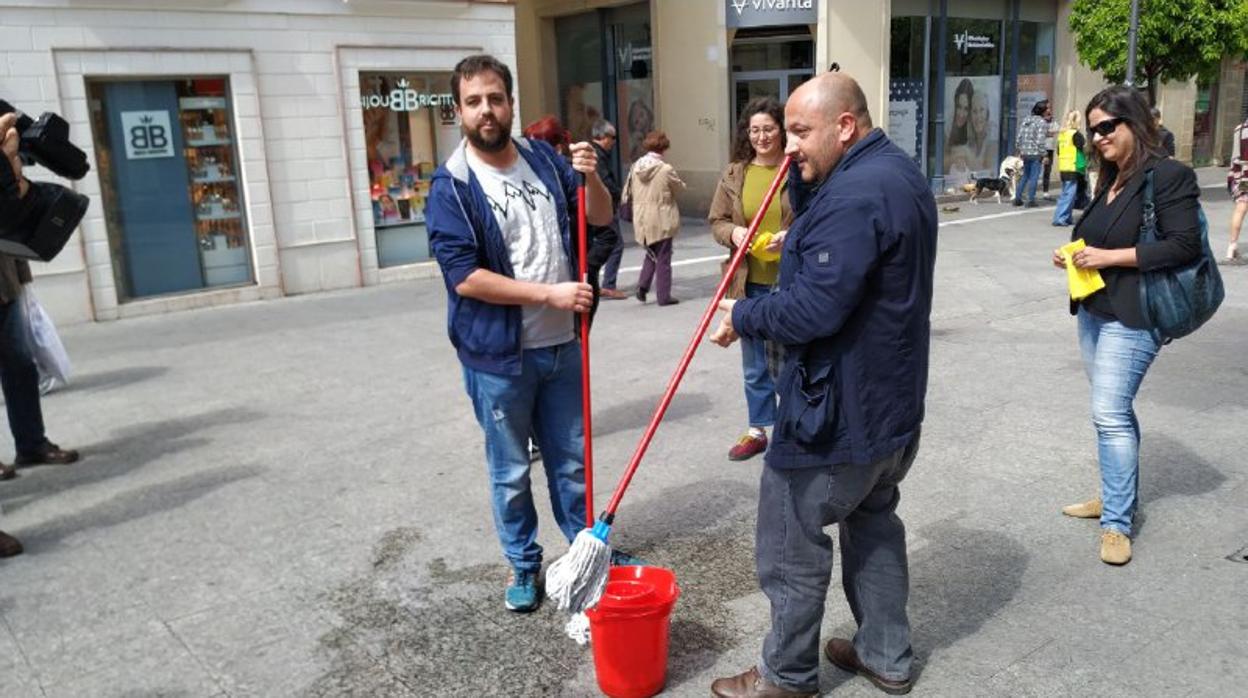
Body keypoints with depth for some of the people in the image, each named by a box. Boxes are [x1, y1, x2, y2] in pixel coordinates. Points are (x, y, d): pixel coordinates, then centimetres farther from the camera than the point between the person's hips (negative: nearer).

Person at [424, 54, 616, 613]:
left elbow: (600, 217, 8)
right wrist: (549, 294, -21)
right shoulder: (451, 187, -12)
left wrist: (590, 176, -13)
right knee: (510, 472, 12)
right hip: (499, 357, -4)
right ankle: (523, 565, 31)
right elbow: (464, 277, -19)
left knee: (571, 459, 18)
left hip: (561, 346, 4)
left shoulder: (544, 158, 3)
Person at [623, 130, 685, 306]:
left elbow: (629, 192, 7)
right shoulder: (666, 169, -16)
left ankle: (643, 284, 8)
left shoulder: (636, 167, -1)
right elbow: (680, 188, -1)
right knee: (663, 258, 6)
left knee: (651, 253, 23)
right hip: (662, 221, -5)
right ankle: (663, 296, 11)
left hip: (642, 220, 5)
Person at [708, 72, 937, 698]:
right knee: (873, 519, 22)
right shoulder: (901, 173, 11)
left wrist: (743, 316, -13)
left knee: (790, 541, 4)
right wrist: (801, 243, 7)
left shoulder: (854, 194, -24)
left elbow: (815, 309, -29)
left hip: (838, 410, -11)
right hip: (893, 401, 11)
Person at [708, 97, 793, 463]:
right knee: (755, 365, 16)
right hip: (749, 283, 4)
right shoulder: (734, 174, 5)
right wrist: (733, 232, -11)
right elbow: (715, 221, 9)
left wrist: (793, 236, -22)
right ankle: (757, 430, 31)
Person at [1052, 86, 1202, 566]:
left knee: (1110, 414, -11)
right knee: (1113, 409, 15)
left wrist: (1108, 257, -21)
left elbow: (1185, 245, -19)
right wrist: (1075, 255, 4)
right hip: (1093, 310, 8)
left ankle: (1117, 523, -3)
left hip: (1132, 316, -8)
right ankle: (1118, 495, 28)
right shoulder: (1110, 179, 14)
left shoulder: (1169, 176, -11)